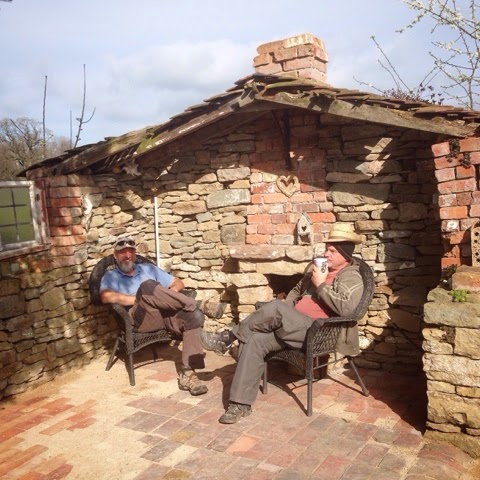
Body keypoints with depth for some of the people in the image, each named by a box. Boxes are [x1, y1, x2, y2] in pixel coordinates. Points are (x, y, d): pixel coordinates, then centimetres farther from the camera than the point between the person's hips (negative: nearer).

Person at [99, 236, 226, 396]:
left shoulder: (148, 268, 28)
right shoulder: (111, 276, 16)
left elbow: (178, 283, 22)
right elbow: (106, 297, -8)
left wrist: (166, 297, -1)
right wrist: (140, 298, -11)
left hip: (165, 314, 4)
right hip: (142, 319, -4)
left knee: (194, 315, -28)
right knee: (147, 286, -34)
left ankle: (187, 374, -29)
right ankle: (199, 304, -26)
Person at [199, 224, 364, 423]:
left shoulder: (352, 278, -2)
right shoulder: (317, 267, 21)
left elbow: (345, 308, -21)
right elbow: (297, 290, 34)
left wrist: (321, 285, -14)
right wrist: (285, 315, 16)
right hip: (294, 326, 8)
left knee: (275, 307, -30)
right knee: (254, 341, -16)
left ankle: (228, 337, -13)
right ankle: (241, 403, -12)